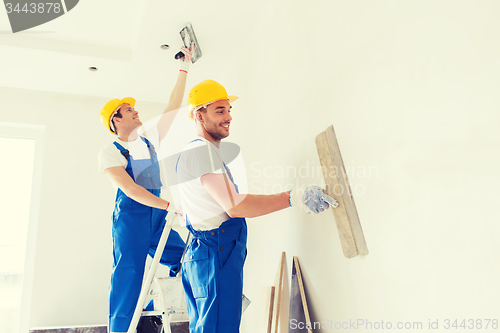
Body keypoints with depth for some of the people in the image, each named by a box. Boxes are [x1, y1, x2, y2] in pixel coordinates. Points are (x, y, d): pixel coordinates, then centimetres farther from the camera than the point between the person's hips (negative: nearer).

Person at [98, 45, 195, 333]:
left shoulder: (150, 139, 13)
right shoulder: (110, 152, -3)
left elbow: (173, 107, 11)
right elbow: (130, 190, -16)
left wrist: (184, 69, 11)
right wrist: (169, 205, -24)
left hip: (158, 215, 6)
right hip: (130, 217, -5)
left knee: (187, 265, 0)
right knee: (128, 279, -4)